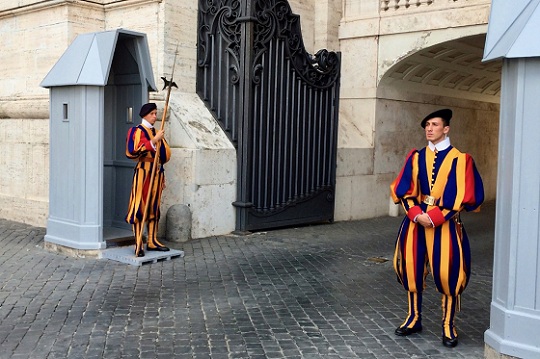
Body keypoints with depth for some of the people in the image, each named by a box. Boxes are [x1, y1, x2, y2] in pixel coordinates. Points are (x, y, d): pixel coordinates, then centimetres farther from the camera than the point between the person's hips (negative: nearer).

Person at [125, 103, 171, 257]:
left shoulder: (156, 133, 17)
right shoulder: (137, 131, -4)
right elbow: (135, 151, -20)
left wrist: (162, 176, 18)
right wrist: (154, 140, -23)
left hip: (156, 173, 7)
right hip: (143, 172, -7)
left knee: (154, 208, 10)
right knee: (139, 208, -7)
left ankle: (152, 241, 17)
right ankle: (138, 245, -6)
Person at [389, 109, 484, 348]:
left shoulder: (460, 160, -3)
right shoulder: (416, 157, 7)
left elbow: (465, 196, -8)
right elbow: (403, 189, 5)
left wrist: (435, 216, -16)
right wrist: (417, 214, -12)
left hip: (445, 224, -3)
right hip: (415, 222, 3)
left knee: (447, 274, -2)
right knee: (412, 270, 8)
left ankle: (448, 326, 14)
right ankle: (414, 319, 24)